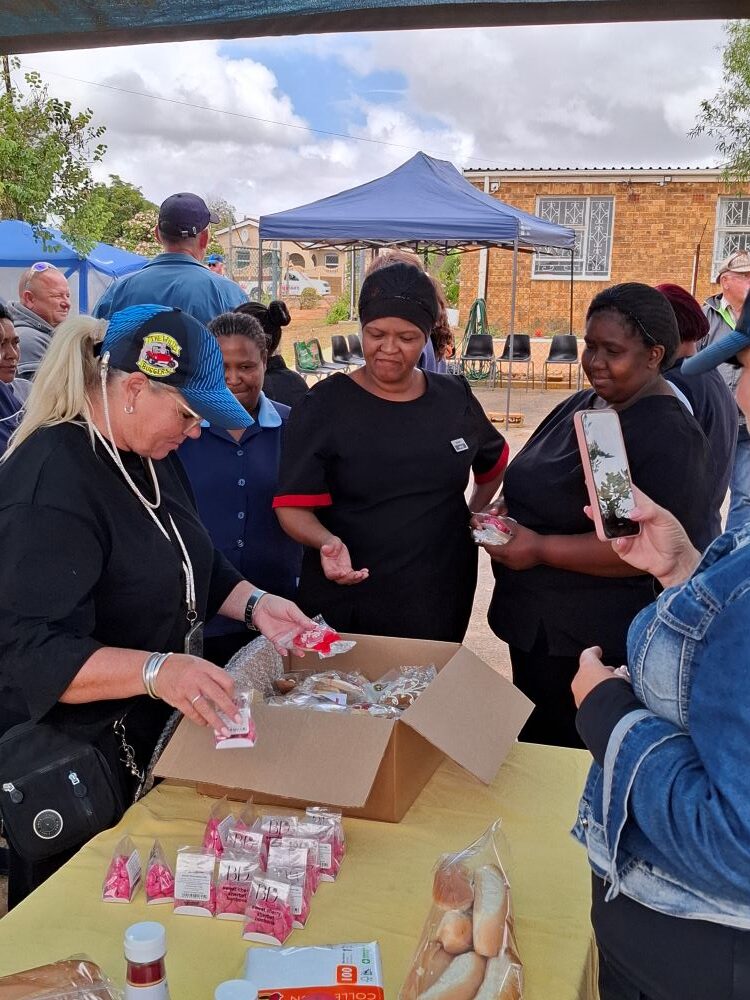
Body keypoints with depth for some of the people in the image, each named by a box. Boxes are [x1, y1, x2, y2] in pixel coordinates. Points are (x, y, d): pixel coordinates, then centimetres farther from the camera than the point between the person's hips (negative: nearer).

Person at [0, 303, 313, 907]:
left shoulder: (152, 457, 4)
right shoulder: (49, 483, -26)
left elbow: (186, 569, 15)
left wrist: (252, 604, -2)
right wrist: (155, 670, -43)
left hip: (156, 736, 8)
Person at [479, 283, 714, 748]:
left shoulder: (668, 435, -19)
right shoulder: (582, 405, 8)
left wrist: (541, 549, -26)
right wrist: (501, 514, -1)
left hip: (593, 647, -8)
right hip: (534, 624, 9)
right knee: (532, 747, 23)